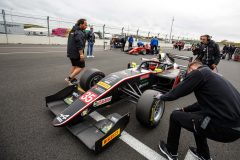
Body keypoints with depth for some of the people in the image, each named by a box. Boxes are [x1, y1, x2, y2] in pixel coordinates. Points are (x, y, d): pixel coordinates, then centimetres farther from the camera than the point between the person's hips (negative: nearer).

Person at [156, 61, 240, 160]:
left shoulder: (198, 72, -6)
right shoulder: (211, 74, 21)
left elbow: (175, 93, -7)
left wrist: (161, 97, 13)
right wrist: (184, 110, 34)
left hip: (223, 126, -9)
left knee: (175, 116, 6)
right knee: (196, 113, 30)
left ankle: (171, 152, 27)